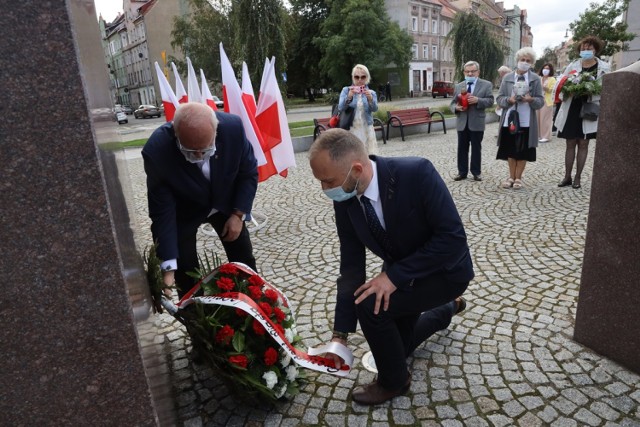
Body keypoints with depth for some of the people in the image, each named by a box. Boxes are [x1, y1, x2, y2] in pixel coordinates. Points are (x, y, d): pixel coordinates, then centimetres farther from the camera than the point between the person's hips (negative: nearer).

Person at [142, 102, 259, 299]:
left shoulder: (233, 127, -30)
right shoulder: (156, 150, -34)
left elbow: (249, 173, -12)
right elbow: (162, 212, -27)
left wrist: (239, 214, -17)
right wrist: (168, 267, -29)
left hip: (226, 203, 2)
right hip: (183, 212, -2)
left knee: (244, 260, 11)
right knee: (185, 272, -1)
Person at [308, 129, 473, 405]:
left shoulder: (417, 173, -33)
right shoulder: (344, 199, -17)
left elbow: (453, 238, -31)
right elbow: (351, 265, -13)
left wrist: (394, 275, -33)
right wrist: (340, 334, -15)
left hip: (445, 269, -6)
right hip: (399, 273, 6)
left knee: (371, 305, -27)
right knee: (396, 347, 20)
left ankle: (394, 381, 3)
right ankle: (445, 308, 47)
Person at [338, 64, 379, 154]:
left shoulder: (371, 93, 8)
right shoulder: (346, 90, 4)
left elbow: (374, 109, -9)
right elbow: (340, 108, -10)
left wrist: (370, 99, -30)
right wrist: (349, 97, -28)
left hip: (366, 130, 2)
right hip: (350, 130, -2)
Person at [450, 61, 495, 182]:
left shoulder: (486, 85, 2)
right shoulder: (458, 86, 11)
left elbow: (490, 101, -6)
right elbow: (452, 103, 10)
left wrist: (478, 100, -22)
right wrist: (456, 107, -13)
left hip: (477, 123, -3)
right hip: (462, 122, 3)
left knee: (476, 148, 5)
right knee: (462, 148, 7)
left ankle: (476, 172, 13)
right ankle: (462, 172, 14)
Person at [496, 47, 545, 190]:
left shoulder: (536, 79, 3)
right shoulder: (507, 78, 5)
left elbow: (540, 101, 1)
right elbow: (499, 99, 3)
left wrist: (531, 100, -20)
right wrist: (509, 100, -16)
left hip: (526, 121, -1)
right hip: (509, 119, 1)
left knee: (523, 151, 4)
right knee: (510, 150, 8)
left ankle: (518, 178, 15)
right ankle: (511, 177, 21)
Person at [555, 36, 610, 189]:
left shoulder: (603, 67, 2)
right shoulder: (573, 65, 5)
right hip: (571, 109, 1)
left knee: (583, 144, 4)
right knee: (570, 144, 6)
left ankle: (577, 177, 12)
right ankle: (567, 177, 14)